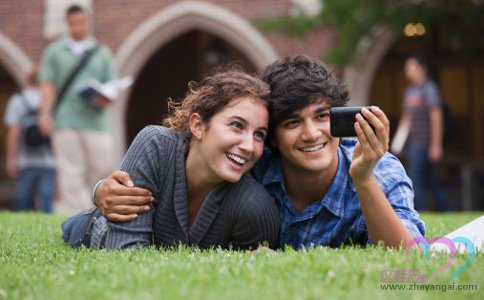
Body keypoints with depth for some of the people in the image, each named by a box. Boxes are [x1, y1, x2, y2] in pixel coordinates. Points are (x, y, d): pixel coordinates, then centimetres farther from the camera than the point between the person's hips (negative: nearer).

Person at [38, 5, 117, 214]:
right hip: (65, 121, -2)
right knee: (72, 172, -6)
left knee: (103, 166, -7)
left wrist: (105, 98, -8)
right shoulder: (54, 52, 15)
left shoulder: (101, 53, 18)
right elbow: (48, 85, 6)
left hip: (94, 119, 2)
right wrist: (45, 112, -7)